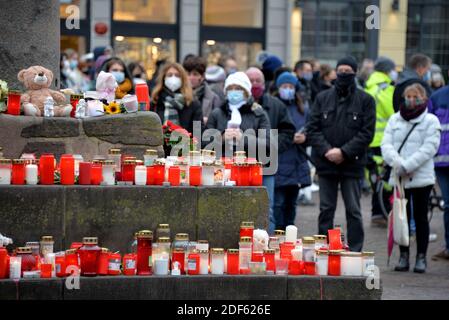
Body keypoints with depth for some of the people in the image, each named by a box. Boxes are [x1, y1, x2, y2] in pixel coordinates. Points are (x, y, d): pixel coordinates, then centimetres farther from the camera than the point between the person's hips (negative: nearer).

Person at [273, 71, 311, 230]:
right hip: (278, 163, -5)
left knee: (291, 203, 13)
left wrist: (304, 137, -7)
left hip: (297, 165, 5)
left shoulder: (303, 110, 13)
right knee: (278, 203, -8)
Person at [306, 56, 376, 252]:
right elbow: (312, 129, 4)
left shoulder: (365, 100, 1)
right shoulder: (322, 98, 9)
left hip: (352, 164, -2)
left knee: (353, 211, -1)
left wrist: (344, 152, -14)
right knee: (326, 210, 8)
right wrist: (326, 150, -11)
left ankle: (355, 252, 3)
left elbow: (367, 132, -5)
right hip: (326, 163, 3)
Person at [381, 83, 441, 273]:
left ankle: (421, 257, 6)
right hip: (398, 177, 3)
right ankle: (404, 256, 12)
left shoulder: (430, 121, -1)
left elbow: (429, 148, -11)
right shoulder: (395, 119, 11)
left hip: (421, 177, -3)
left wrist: (407, 166, -17)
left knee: (420, 217, 2)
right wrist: (397, 163, -16)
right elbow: (386, 144, 2)